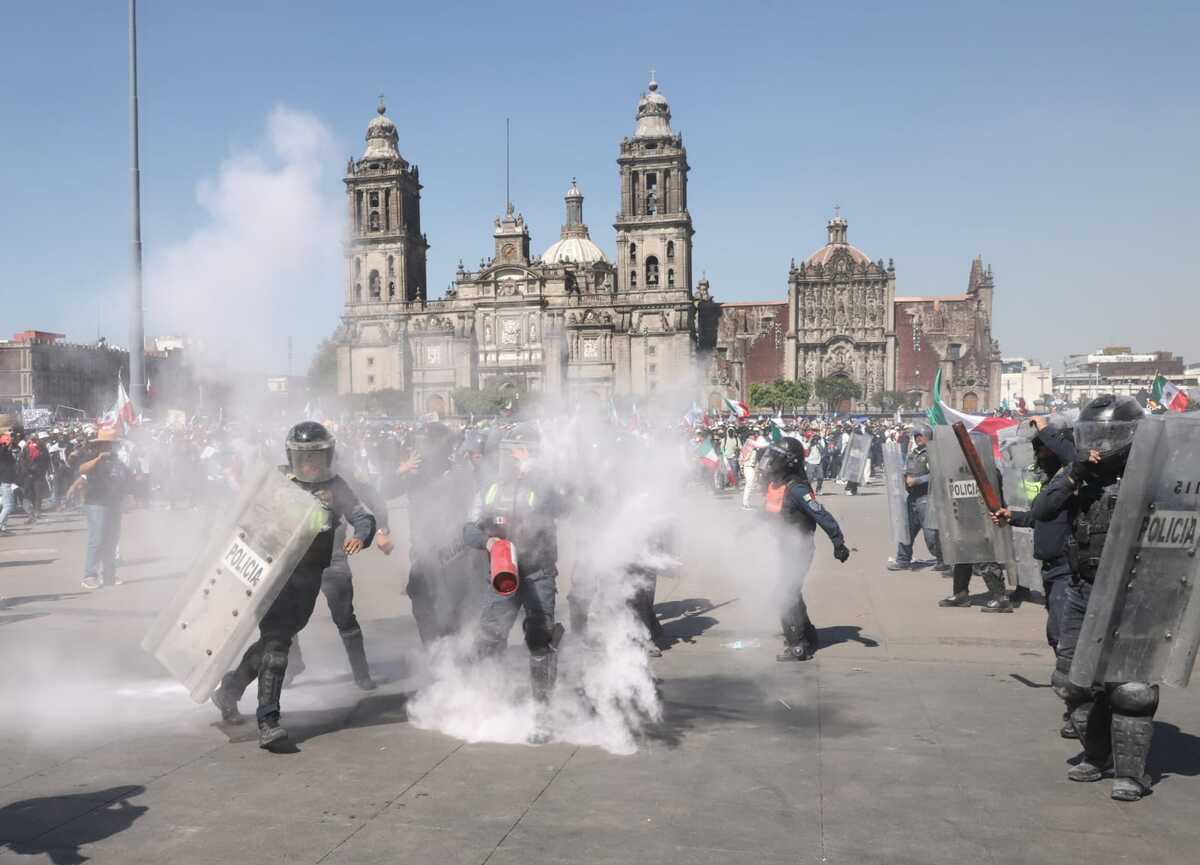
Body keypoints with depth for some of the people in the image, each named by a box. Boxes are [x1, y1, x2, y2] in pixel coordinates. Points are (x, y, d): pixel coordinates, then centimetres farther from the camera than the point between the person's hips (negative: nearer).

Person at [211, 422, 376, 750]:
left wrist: (360, 537, -28)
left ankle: (230, 688, 37)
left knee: (276, 639, 12)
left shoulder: (335, 486, 2)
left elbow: (363, 517, -7)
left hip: (307, 579, 2)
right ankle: (267, 721, -13)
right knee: (276, 641, -13)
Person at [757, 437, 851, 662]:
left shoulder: (796, 488, -23)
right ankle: (807, 637, 32)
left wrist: (838, 542, -27)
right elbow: (769, 512, 22)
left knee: (787, 599, -5)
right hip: (783, 549, 9)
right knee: (790, 596, 18)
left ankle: (799, 647, 4)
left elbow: (822, 516, -26)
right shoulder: (774, 483, 5)